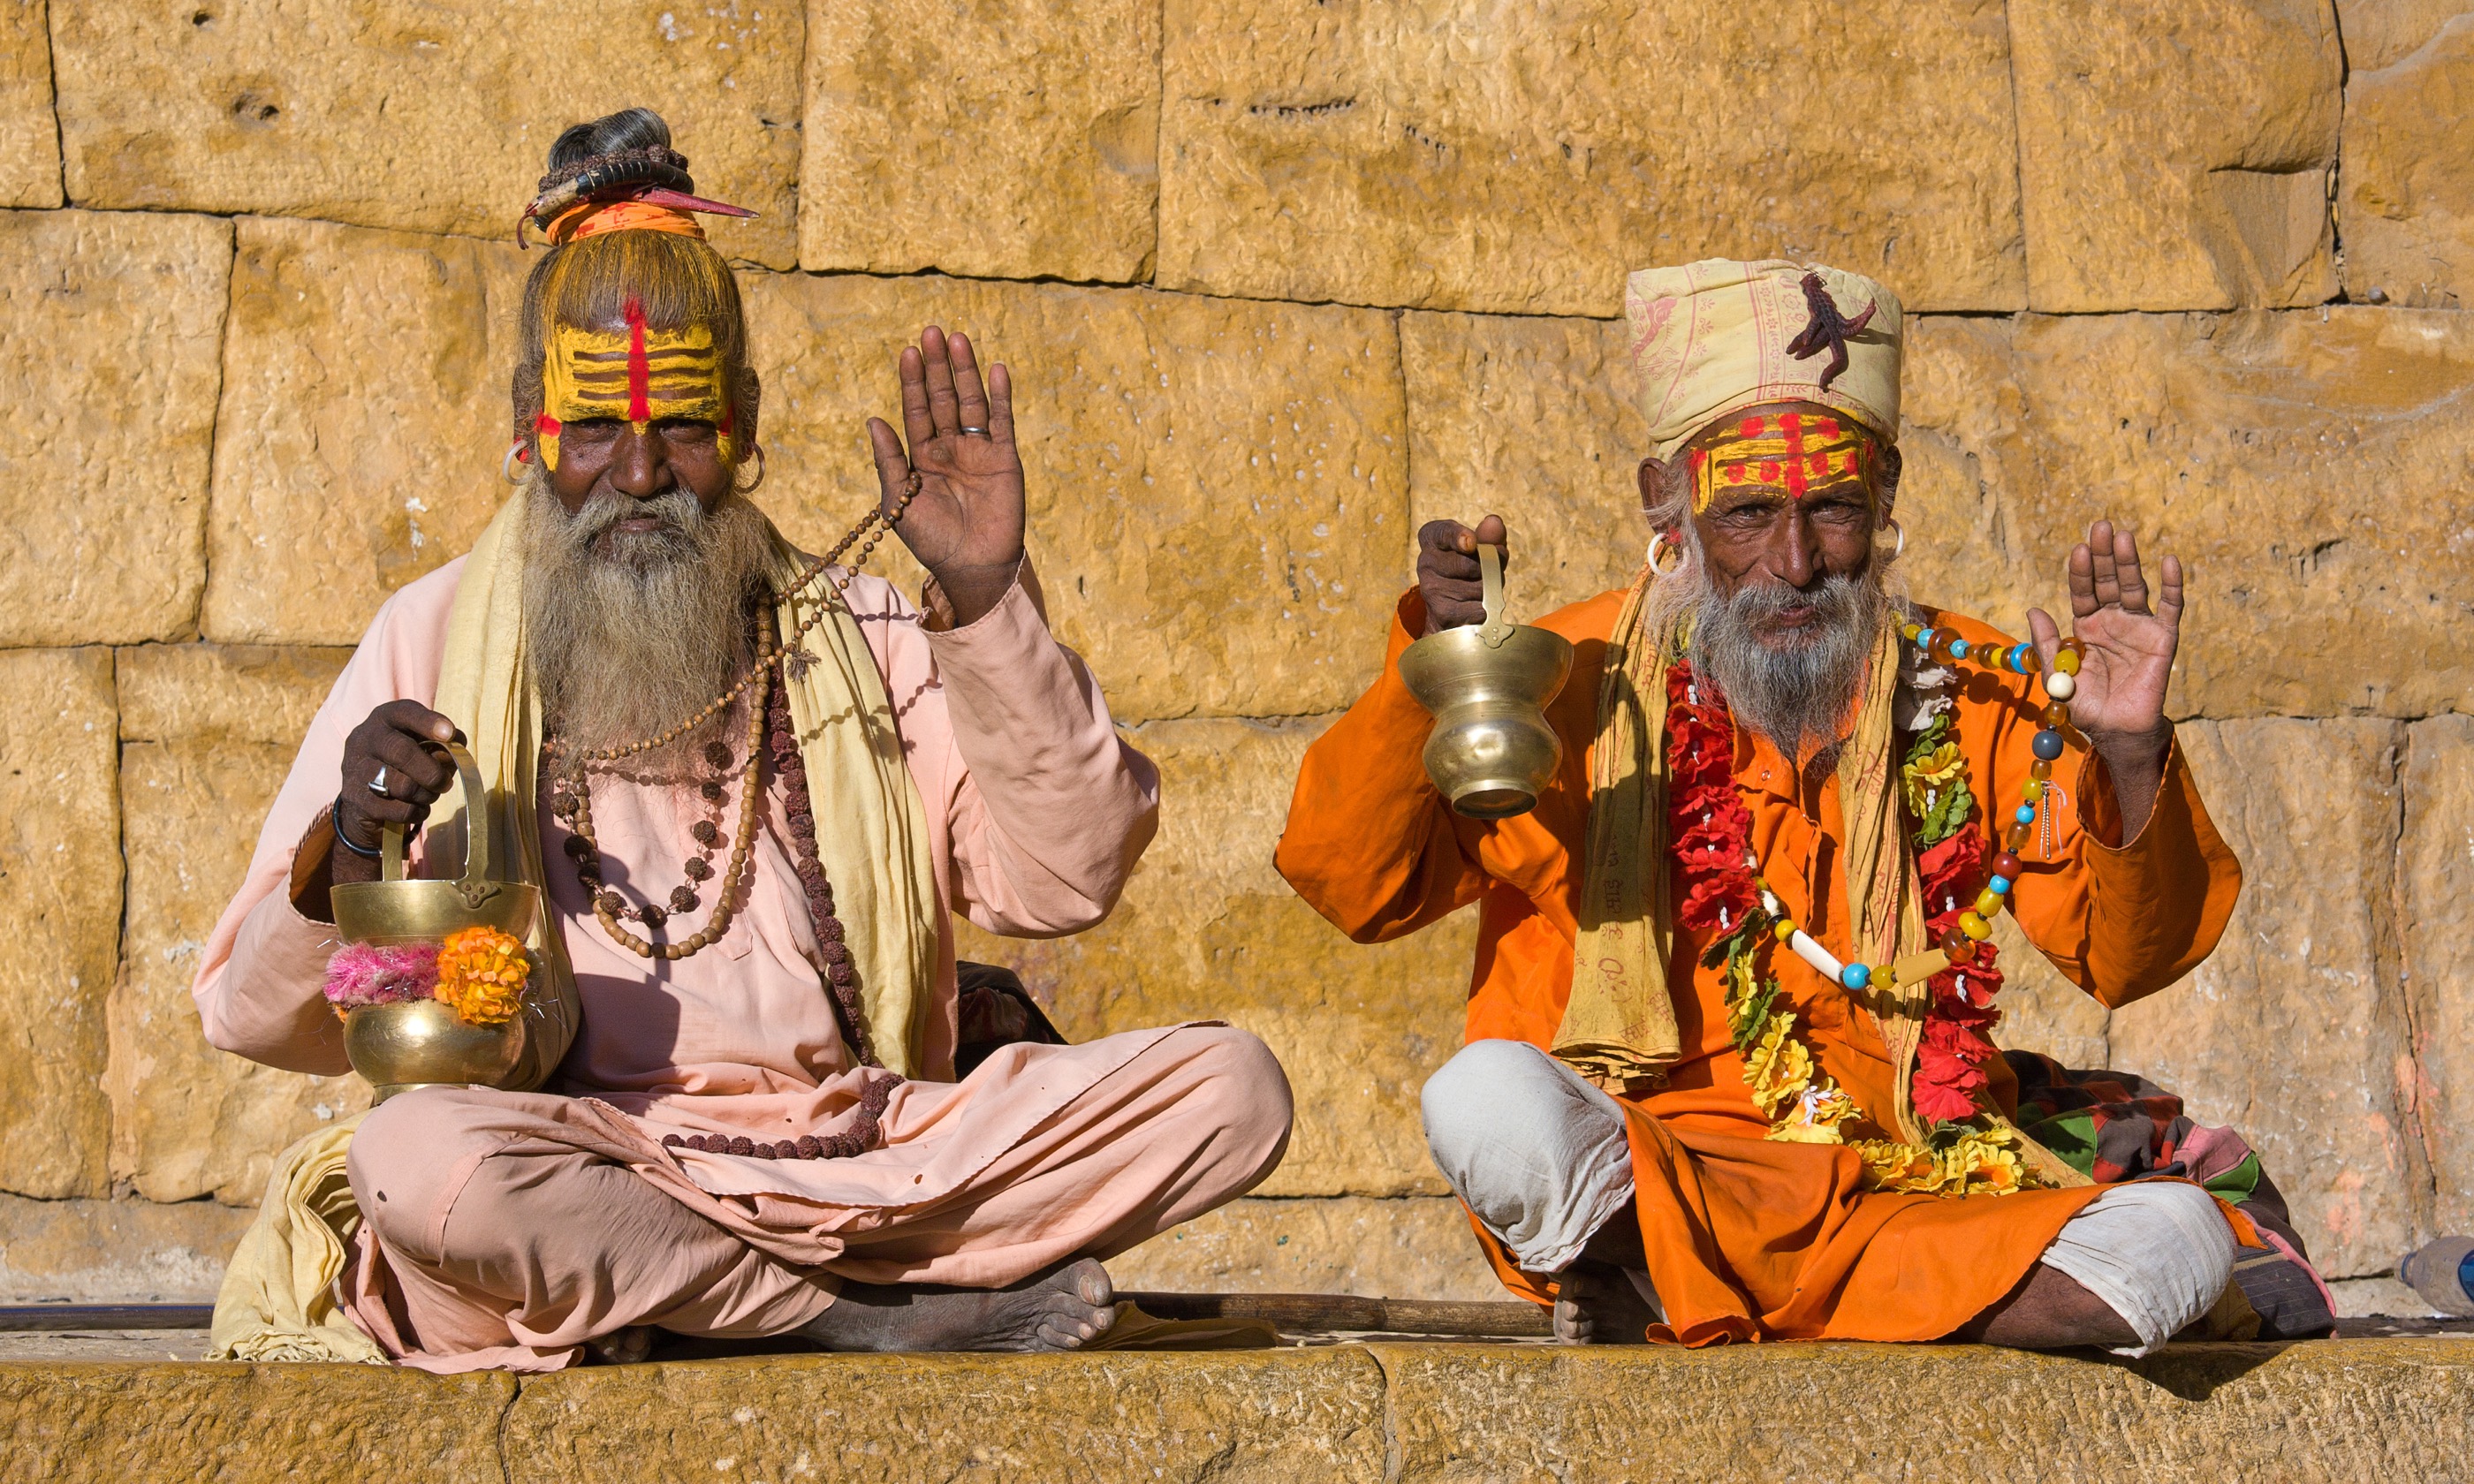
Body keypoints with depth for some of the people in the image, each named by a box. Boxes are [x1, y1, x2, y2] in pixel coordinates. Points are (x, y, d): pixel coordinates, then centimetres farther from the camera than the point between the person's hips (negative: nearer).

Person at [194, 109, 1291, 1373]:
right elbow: (259, 1020, 6)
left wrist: (985, 601, -5)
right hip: (578, 1160, -2)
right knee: (416, 1154, -37)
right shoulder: (437, 640, 10)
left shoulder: (853, 636, 16)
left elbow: (1062, 884, 3)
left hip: (871, 1152, 3)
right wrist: (349, 860, -16)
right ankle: (870, 1316, -18)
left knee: (1230, 1086, -17)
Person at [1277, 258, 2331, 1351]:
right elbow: (1354, 884, -1)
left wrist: (2126, 766, -12)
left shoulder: (1972, 697, 8)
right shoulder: (1580, 685, 3)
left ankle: (1667, 1299, -22)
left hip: (1916, 1182, 3)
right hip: (1615, 1171, -2)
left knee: (2179, 1234, -25)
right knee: (1489, 1102, -34)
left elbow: (2129, 955, 5)